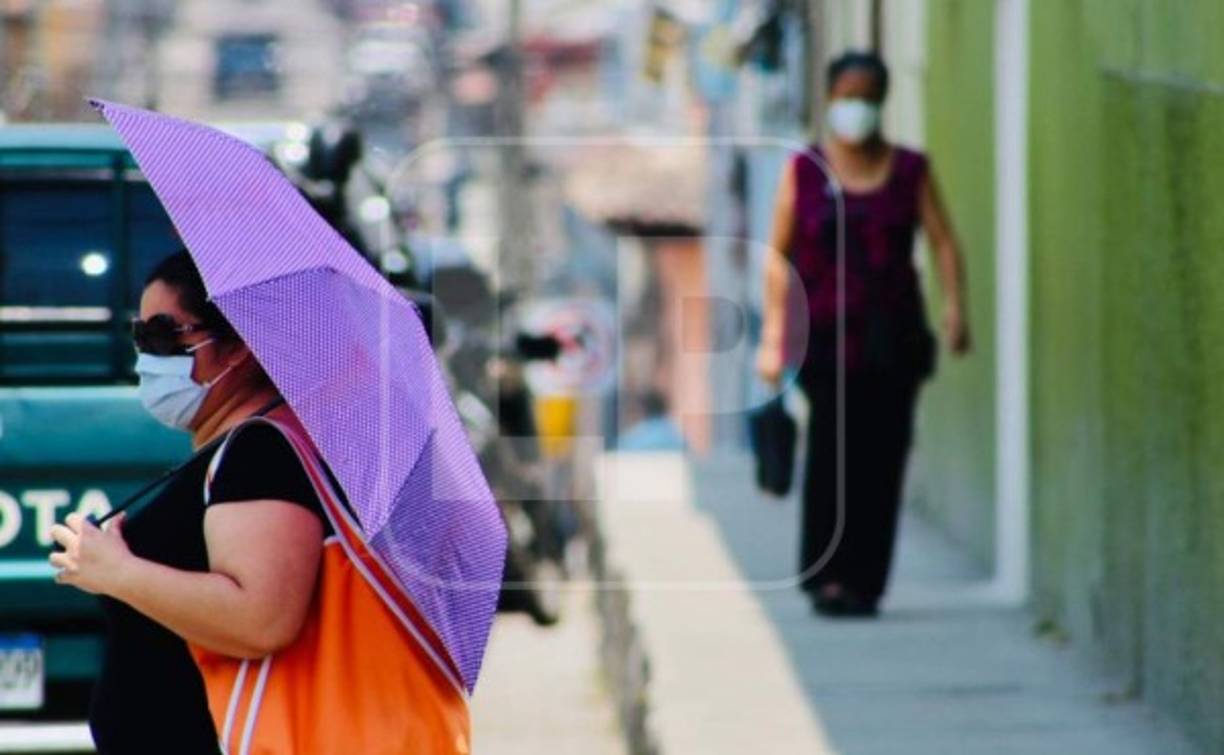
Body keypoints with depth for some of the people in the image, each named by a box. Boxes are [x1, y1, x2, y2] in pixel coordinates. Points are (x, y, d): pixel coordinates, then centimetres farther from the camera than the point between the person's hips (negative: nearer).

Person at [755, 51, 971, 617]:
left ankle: (863, 585, 4)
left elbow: (943, 244, 4)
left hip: (892, 336, 2)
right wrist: (773, 333, 1)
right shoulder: (805, 171, 8)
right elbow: (780, 255, 8)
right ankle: (827, 576, -14)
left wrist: (954, 308, -11)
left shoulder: (909, 171, 10)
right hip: (827, 332, -2)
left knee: (883, 455, -2)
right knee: (831, 446, -16)